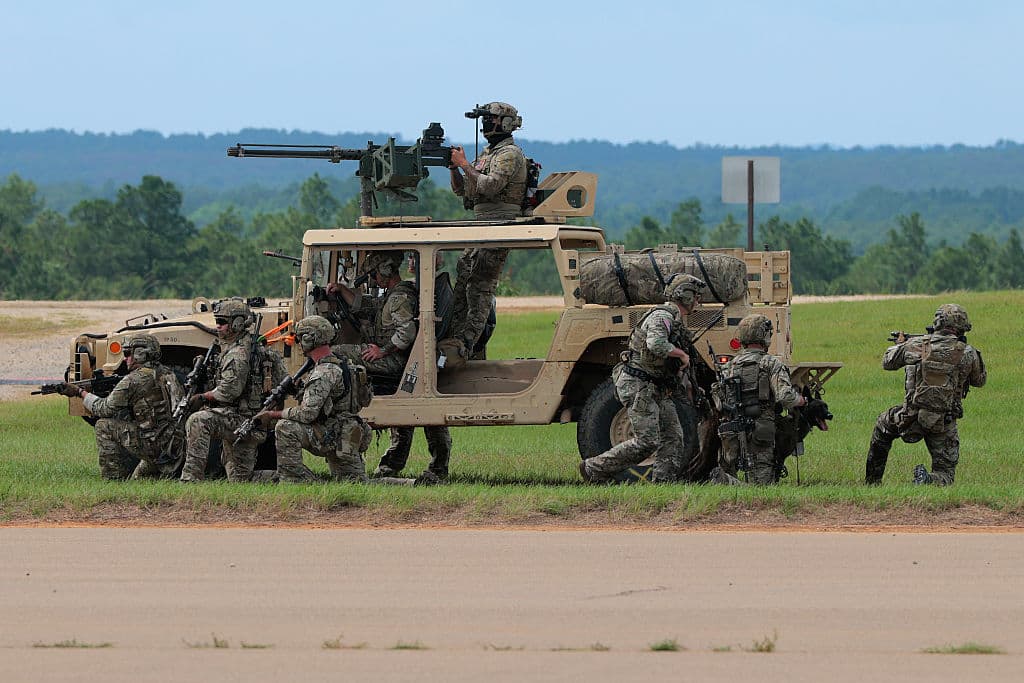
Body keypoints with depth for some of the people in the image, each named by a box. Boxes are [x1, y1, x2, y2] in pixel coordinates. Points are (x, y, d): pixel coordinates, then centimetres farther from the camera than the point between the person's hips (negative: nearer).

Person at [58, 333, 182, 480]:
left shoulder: (132, 381, -10)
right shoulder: (168, 374, 13)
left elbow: (103, 409, -1)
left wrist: (80, 392, 12)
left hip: (153, 447, -8)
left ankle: (112, 478, 4)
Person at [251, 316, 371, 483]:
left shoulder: (323, 373, -19)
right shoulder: (340, 365, 14)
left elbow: (307, 414, -24)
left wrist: (273, 414, -15)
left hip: (333, 437, -10)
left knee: (286, 427, -20)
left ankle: (292, 478, -16)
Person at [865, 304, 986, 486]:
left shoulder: (915, 345, -2)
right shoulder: (967, 353, -7)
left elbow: (887, 362, 17)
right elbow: (979, 380, 13)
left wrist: (899, 344, 37)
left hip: (911, 420, 1)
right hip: (945, 426, -1)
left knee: (884, 424, 34)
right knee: (945, 475, 12)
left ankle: (872, 480, 36)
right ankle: (928, 480, -23)